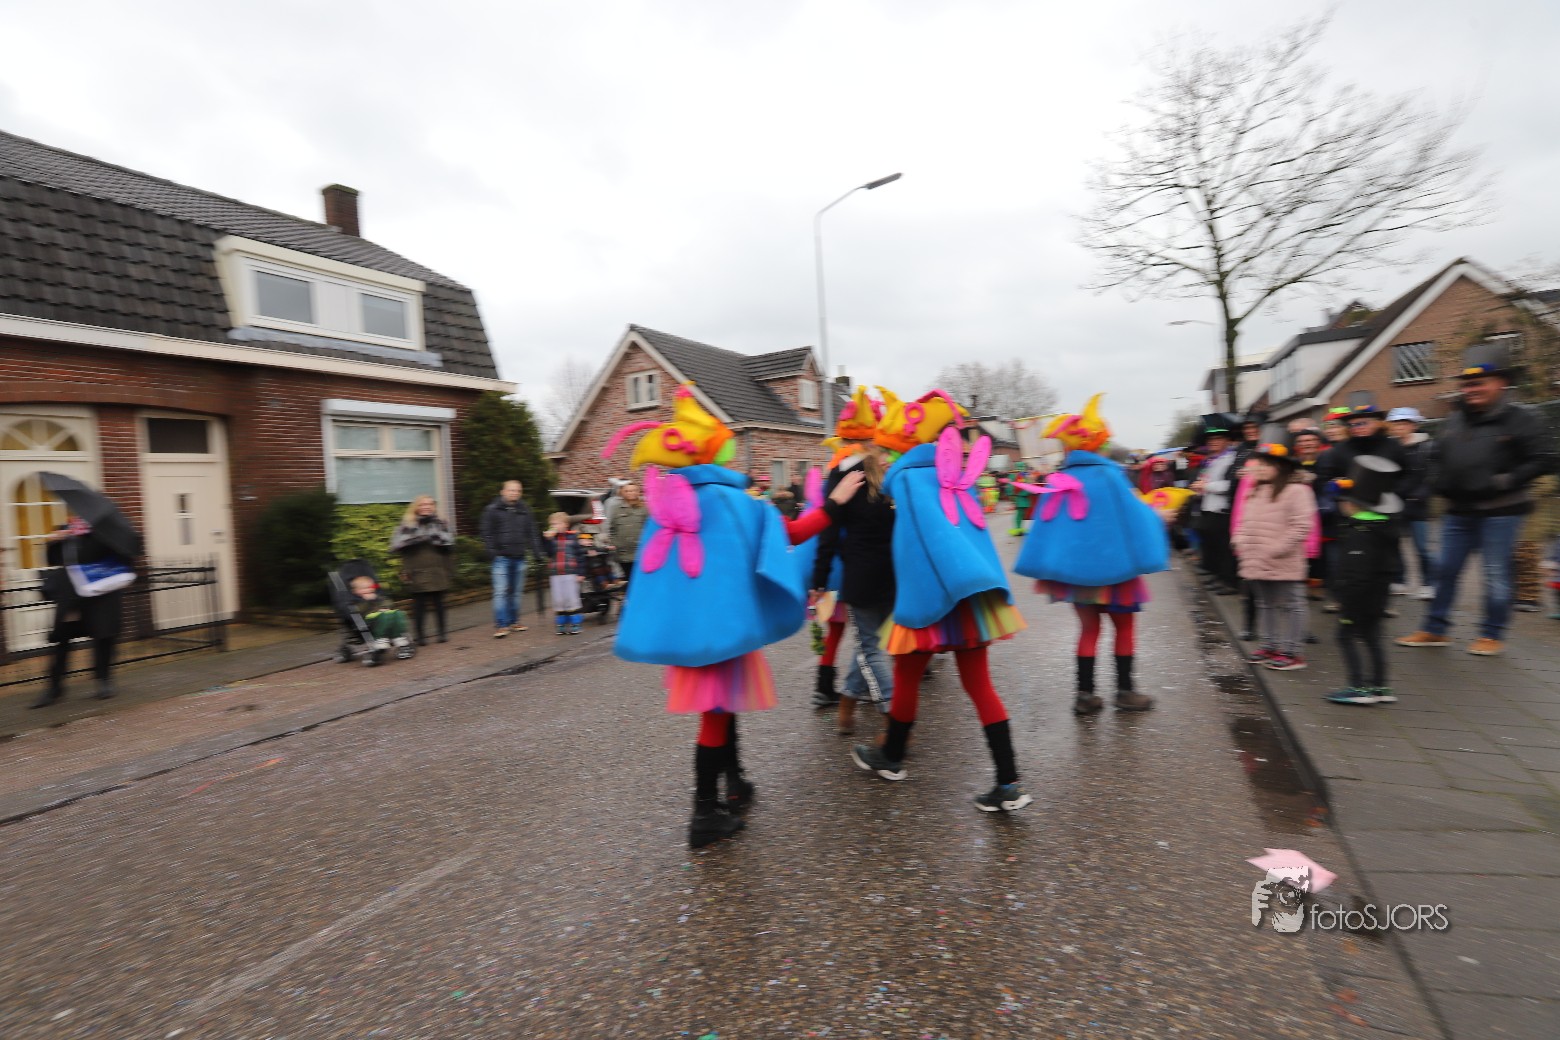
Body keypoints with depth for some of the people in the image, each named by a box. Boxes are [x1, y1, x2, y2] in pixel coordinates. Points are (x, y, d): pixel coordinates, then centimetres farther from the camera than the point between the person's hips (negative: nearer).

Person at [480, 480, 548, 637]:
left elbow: (532, 533, 12)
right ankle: (500, 625, -4)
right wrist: (492, 551, -11)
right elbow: (487, 533, -3)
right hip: (501, 558, -4)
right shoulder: (492, 510, -1)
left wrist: (537, 551, 5)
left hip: (520, 557, 4)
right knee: (500, 592, -7)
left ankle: (513, 621, 21)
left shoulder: (524, 511, 11)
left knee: (516, 591, 11)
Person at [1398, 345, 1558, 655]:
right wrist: (1439, 482, 3)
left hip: (1500, 511, -6)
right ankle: (1435, 629, 19)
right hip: (1459, 511, 6)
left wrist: (1503, 483, -17)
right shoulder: (1453, 422, 9)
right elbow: (1437, 459, 20)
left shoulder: (1518, 419, -7)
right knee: (1446, 570, 9)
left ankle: (1492, 635, 14)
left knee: (1496, 573, 2)